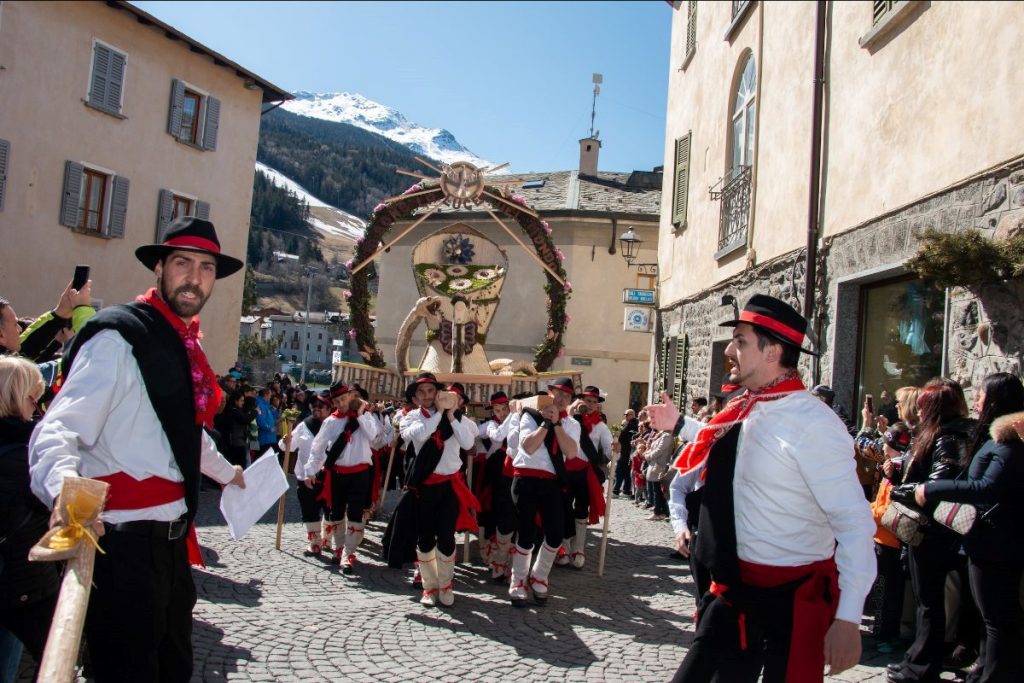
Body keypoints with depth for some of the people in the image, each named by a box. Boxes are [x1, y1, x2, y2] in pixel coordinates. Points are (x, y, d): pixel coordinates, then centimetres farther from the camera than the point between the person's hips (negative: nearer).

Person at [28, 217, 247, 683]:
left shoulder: (186, 346, 13)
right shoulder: (118, 336, -13)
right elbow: (57, 433, -24)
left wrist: (226, 472, 44)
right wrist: (65, 489, -44)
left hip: (171, 538, 9)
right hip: (125, 544, -9)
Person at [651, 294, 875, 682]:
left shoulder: (813, 423, -21)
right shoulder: (745, 410, 2)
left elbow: (855, 525, -21)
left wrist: (848, 620, -24)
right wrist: (679, 426, 22)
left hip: (793, 596, -7)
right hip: (735, 588, 8)